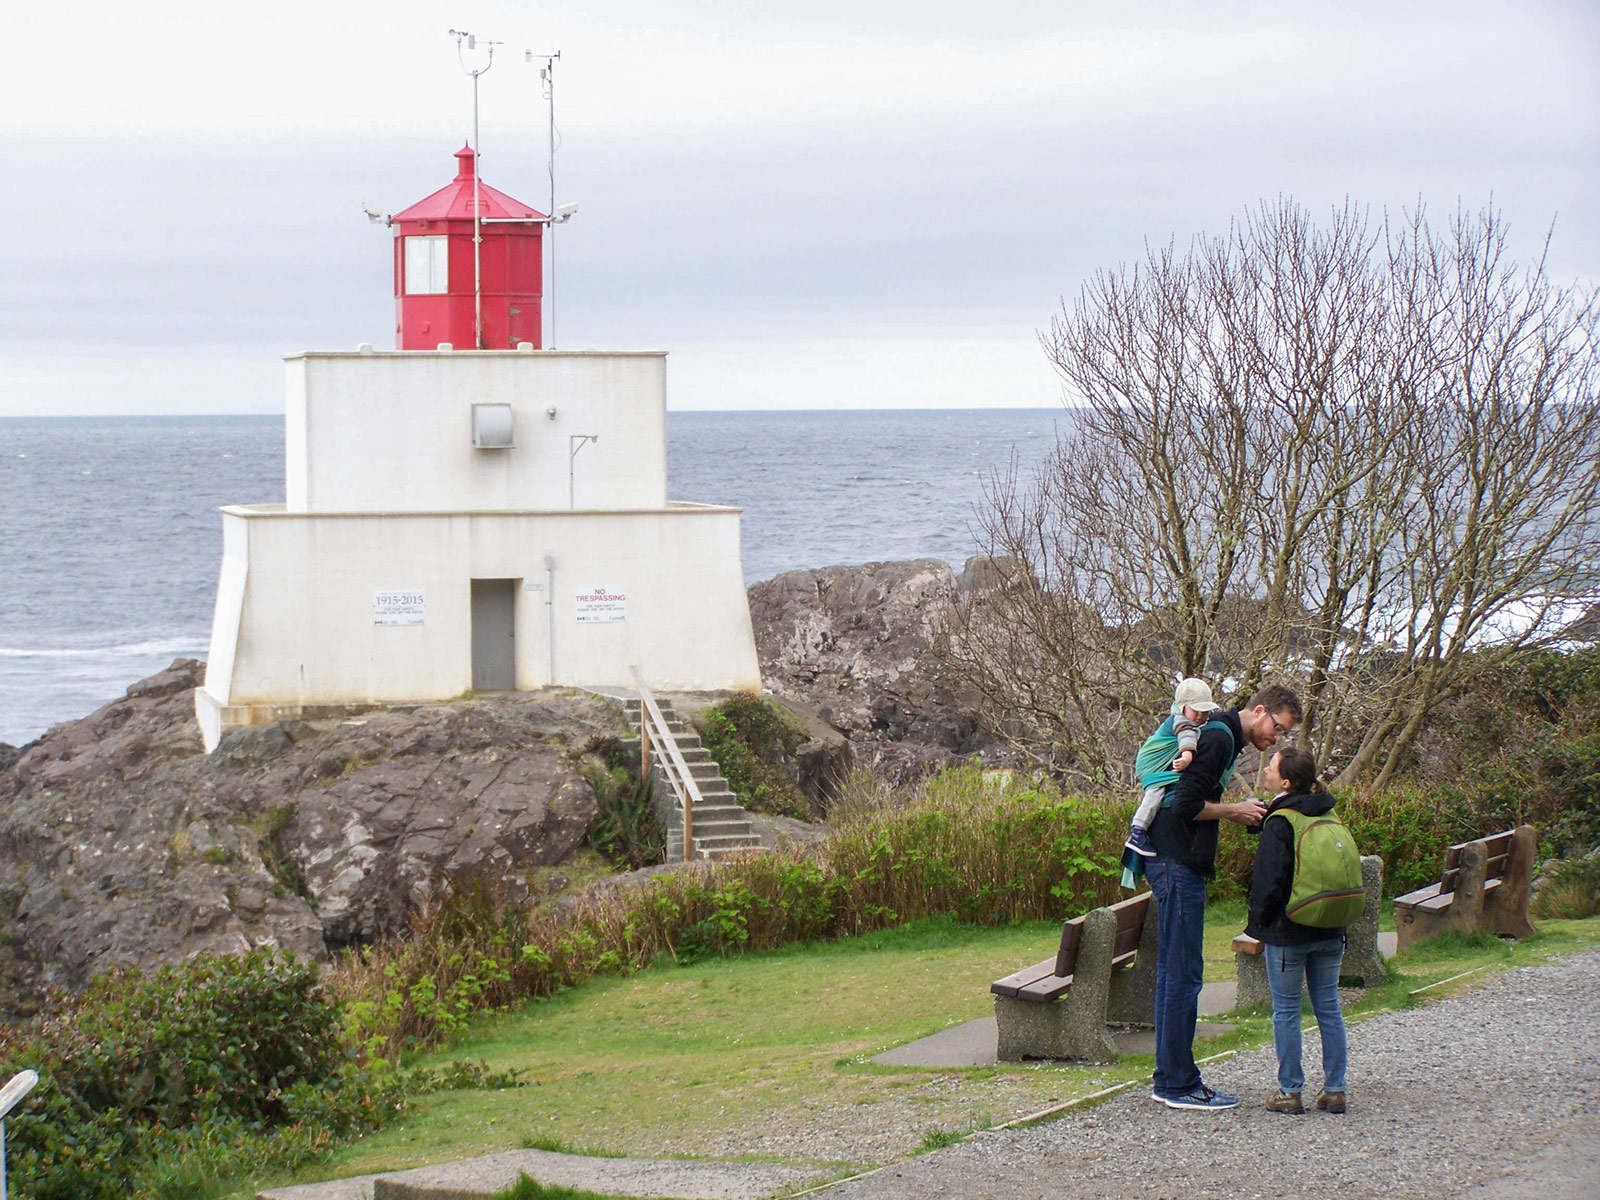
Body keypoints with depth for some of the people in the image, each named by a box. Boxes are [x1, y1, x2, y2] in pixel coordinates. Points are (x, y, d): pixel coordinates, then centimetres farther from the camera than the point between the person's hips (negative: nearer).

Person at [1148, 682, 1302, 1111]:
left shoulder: (1221, 735, 20)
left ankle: (1169, 1079, 18)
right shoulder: (1219, 737, -12)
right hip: (1178, 863, -11)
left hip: (1172, 862, 11)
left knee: (1172, 972, 13)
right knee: (1184, 974, -7)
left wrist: (1238, 811, 11)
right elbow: (1186, 805, -19)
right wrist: (1233, 811, -6)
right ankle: (1180, 1084, -5)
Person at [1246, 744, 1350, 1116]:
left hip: (1288, 932, -6)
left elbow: (1270, 877, -15)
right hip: (1330, 932, 6)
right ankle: (1334, 1090, 11)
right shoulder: (1328, 817, 7)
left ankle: (1290, 1091, 4)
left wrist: (1259, 920, -2)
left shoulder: (1279, 823, -13)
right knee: (1328, 1009, 10)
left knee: (1286, 1012, 2)